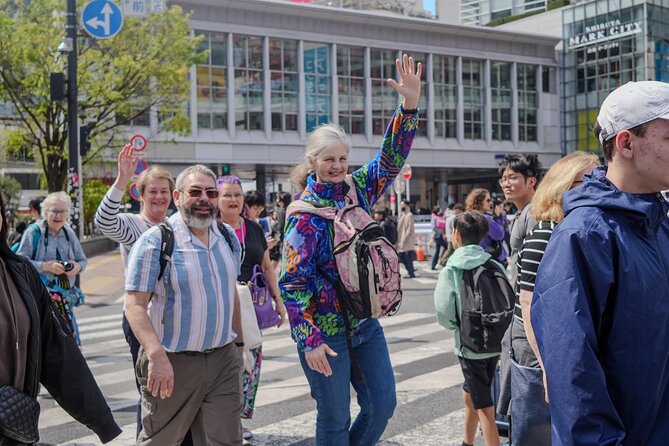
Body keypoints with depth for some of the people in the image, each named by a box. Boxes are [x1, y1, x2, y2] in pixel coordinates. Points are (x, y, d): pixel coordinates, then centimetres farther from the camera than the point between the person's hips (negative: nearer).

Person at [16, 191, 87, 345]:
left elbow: (83, 260, 16)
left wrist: (78, 267, -7)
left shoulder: (69, 233, 10)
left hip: (65, 296, 5)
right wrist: (45, 266, -20)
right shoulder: (34, 232, -6)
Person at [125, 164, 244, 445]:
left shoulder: (228, 238, 8)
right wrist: (157, 357, -26)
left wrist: (238, 342, 19)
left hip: (224, 359, 5)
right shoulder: (155, 241, -11)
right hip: (172, 364, -4)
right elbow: (135, 305, -16)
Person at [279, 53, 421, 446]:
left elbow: (392, 158, -1)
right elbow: (292, 282, -16)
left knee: (383, 405, 11)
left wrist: (410, 103, -16)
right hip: (325, 330, -6)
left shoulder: (357, 189, 2)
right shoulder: (305, 213, -14)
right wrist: (309, 341, -20)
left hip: (366, 322, 6)